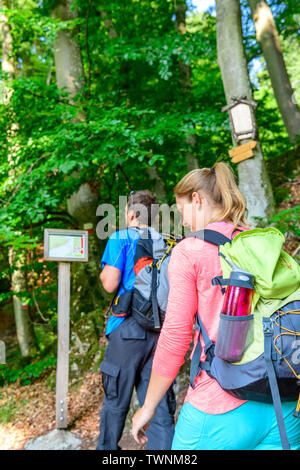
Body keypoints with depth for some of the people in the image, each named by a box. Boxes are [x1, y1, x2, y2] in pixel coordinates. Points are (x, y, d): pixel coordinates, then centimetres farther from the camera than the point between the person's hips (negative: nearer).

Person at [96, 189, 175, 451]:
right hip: (162, 330, 4)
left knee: (115, 402, 13)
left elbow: (110, 284, -10)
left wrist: (104, 270, 10)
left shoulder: (121, 238, -4)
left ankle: (106, 448, 30)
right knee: (161, 406, 7)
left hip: (129, 328, -4)